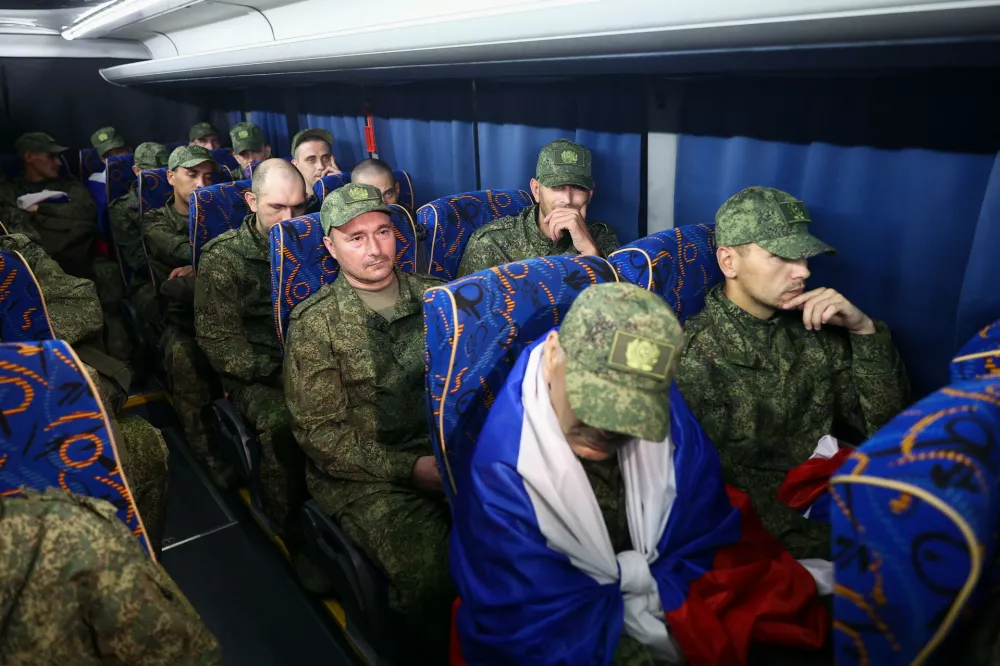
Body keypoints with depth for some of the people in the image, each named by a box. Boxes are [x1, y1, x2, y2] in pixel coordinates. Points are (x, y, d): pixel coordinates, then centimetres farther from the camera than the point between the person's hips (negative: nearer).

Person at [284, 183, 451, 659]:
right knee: (429, 565, -29)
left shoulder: (437, 297, 11)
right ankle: (437, 650, 3)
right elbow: (320, 432, -5)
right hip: (363, 474, -3)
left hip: (451, 453, 4)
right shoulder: (313, 324, 0)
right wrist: (408, 468, -14)